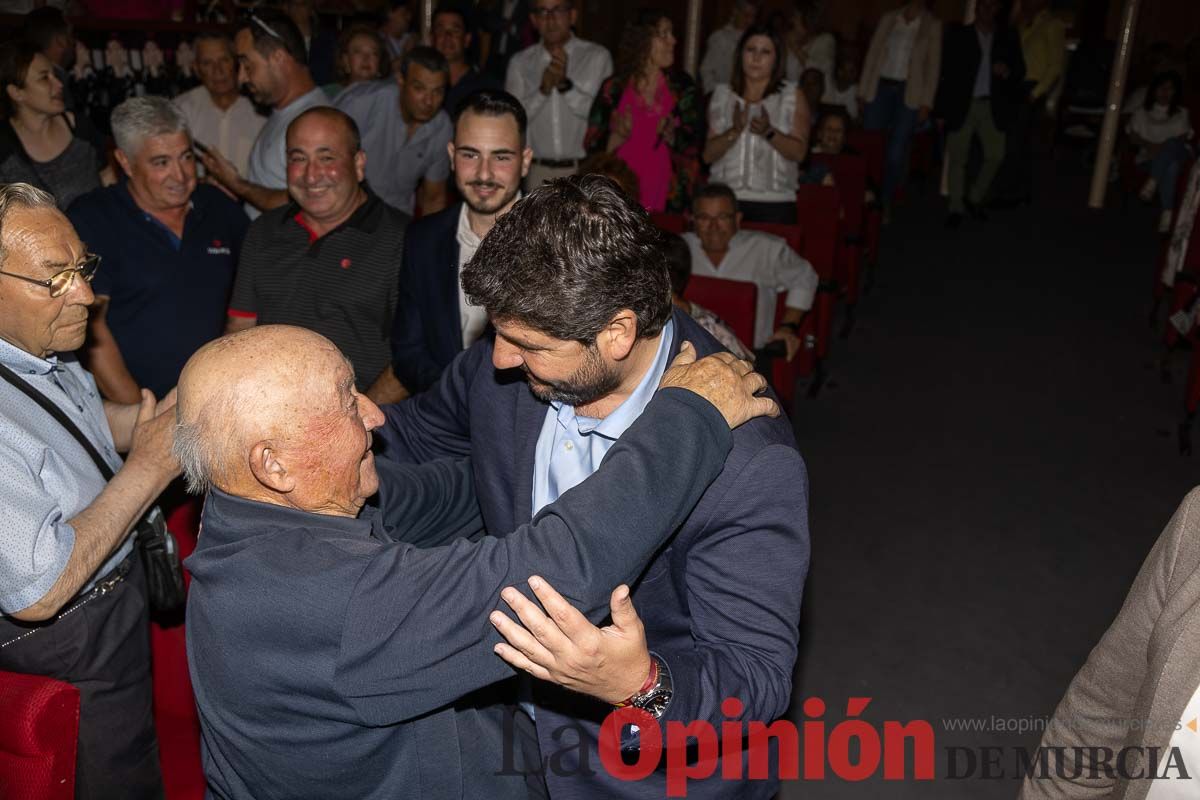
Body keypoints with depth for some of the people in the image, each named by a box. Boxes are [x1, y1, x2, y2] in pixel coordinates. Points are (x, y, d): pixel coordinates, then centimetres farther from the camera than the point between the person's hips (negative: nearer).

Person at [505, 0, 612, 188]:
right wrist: (542, 90, -15)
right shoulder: (520, 62, 9)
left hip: (584, 172, -2)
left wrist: (566, 85, -19)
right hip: (539, 172, 2)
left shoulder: (597, 56, 1)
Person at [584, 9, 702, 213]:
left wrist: (673, 137, -16)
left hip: (670, 199, 1)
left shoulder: (681, 86, 4)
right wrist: (615, 139, -18)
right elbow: (591, 145, 2)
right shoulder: (614, 89, 0)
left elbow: (696, 141, 3)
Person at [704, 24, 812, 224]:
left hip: (774, 202, -1)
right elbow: (708, 154, 3)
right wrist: (734, 131, -14)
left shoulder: (793, 96, 7)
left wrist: (769, 133, -18)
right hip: (724, 199, 1)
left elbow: (799, 152, -3)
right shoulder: (722, 94, 11)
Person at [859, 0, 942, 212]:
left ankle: (884, 203, 9)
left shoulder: (933, 25, 4)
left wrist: (926, 102, -5)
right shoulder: (888, 19, 9)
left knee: (896, 153, -3)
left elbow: (933, 65, 2)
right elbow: (872, 54, 9)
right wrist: (863, 91, 3)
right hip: (880, 87, 2)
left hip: (909, 93, -1)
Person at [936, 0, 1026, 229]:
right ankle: (956, 208, 9)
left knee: (995, 155, -2)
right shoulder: (958, 34, 3)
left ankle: (975, 199, 18)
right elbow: (946, 67, -2)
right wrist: (945, 103, -12)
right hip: (961, 104, -2)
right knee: (958, 157, 0)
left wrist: (1008, 71, -16)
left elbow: (1020, 70, 9)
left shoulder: (1008, 37, 9)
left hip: (992, 106, 2)